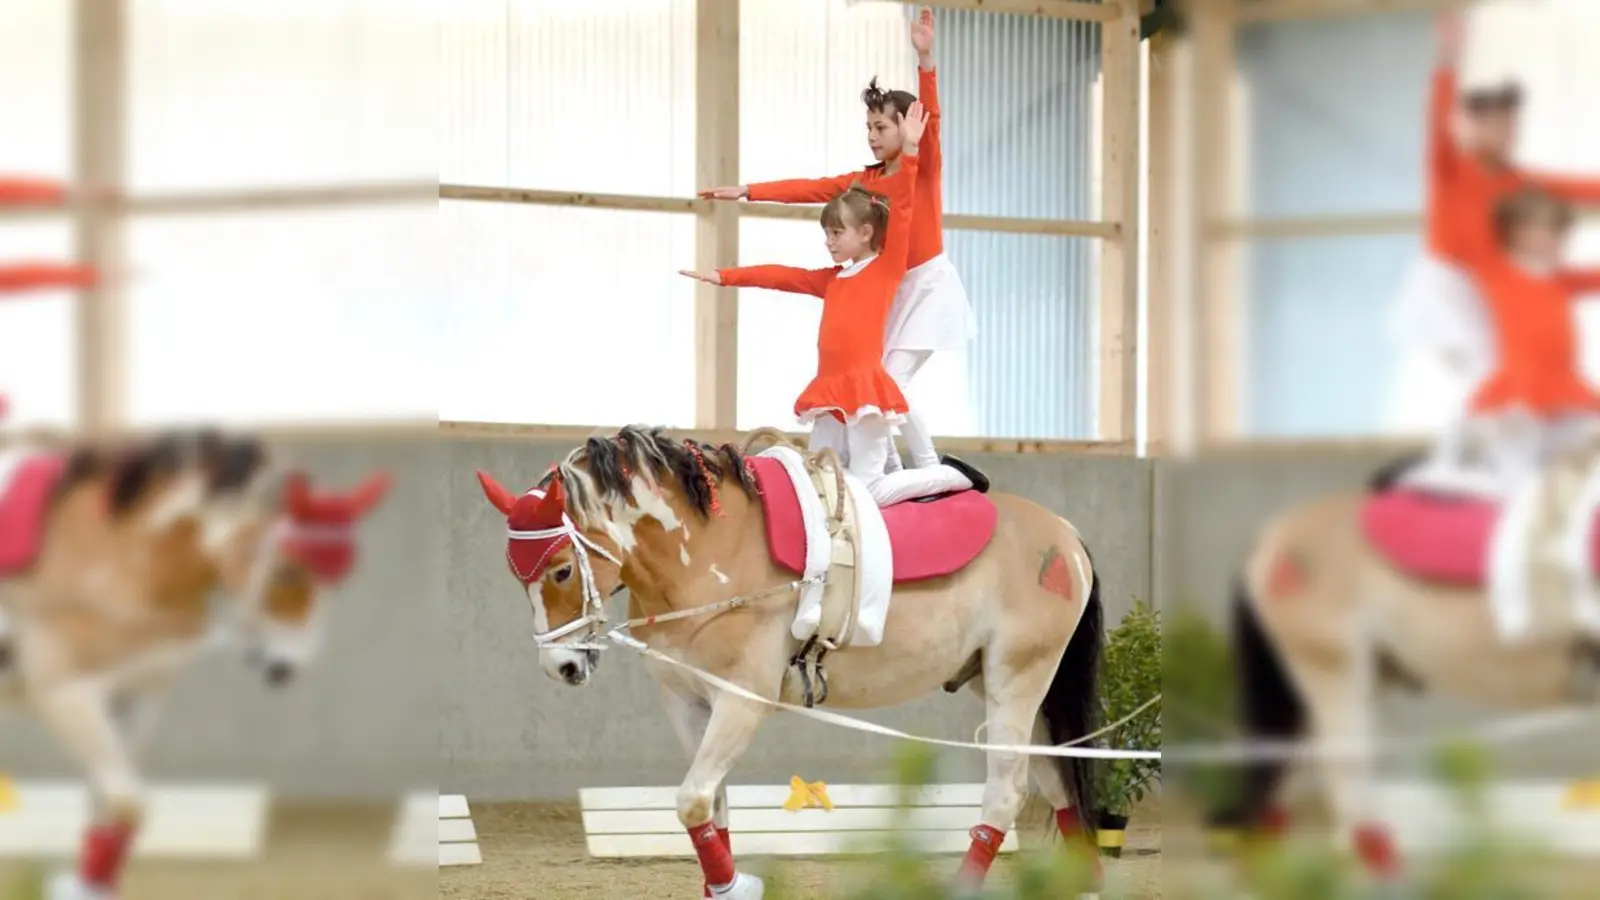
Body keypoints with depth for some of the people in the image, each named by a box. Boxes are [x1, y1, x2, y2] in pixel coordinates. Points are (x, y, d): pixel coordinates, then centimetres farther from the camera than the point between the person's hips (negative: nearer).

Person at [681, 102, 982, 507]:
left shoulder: (887, 266, 0)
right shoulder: (831, 280, 19)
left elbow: (902, 211, -9)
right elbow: (780, 276, 21)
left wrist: (909, 151, -18)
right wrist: (723, 276, 17)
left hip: (865, 387, -8)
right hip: (830, 390, 8)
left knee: (866, 494, -11)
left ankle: (951, 476, 7)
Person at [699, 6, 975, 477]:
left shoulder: (926, 167, -8)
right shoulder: (864, 181, 8)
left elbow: (931, 118, -23)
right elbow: (808, 188, 3)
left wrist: (925, 59, -38)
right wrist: (748, 191, -6)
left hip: (928, 284, -7)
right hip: (889, 287, 7)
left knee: (892, 381, -16)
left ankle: (931, 474, -9)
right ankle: (891, 475, 8)